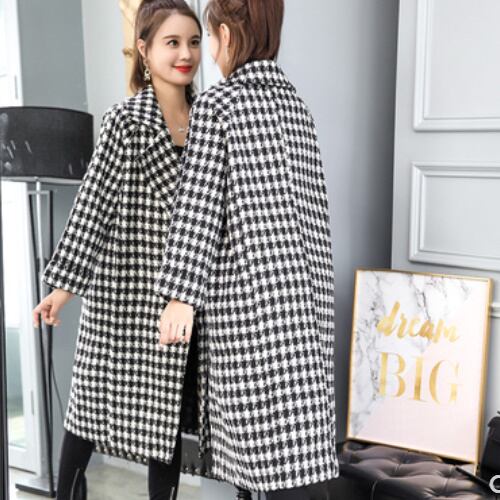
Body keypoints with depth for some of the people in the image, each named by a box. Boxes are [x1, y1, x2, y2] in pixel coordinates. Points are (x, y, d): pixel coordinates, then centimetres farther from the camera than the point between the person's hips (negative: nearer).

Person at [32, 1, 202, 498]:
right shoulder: (125, 121, -9)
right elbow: (92, 205, -11)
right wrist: (65, 284, -12)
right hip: (124, 288, -4)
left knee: (170, 409, 12)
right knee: (94, 399, 10)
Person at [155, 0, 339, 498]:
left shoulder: (215, 103, -6)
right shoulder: (296, 105, 13)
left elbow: (198, 203, -11)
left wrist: (181, 295, -10)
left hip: (247, 282, -6)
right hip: (306, 280, 7)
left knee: (273, 428, -3)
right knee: (303, 417, 10)